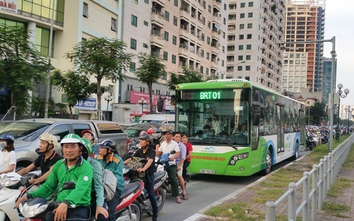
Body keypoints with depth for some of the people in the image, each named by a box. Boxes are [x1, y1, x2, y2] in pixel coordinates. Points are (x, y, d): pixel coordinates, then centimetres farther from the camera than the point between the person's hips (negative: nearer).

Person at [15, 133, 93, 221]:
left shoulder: (86, 167, -10)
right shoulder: (58, 165, 11)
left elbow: (80, 189, -26)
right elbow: (48, 186, 17)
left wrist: (66, 203, -44)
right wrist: (29, 196, 2)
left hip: (80, 208, -5)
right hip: (59, 206, 5)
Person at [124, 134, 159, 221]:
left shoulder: (152, 151, -9)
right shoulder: (139, 151, 10)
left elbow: (150, 161, -27)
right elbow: (131, 159, 4)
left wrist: (143, 169, -45)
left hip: (149, 175, -5)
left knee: (151, 194, -6)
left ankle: (155, 214, 2)